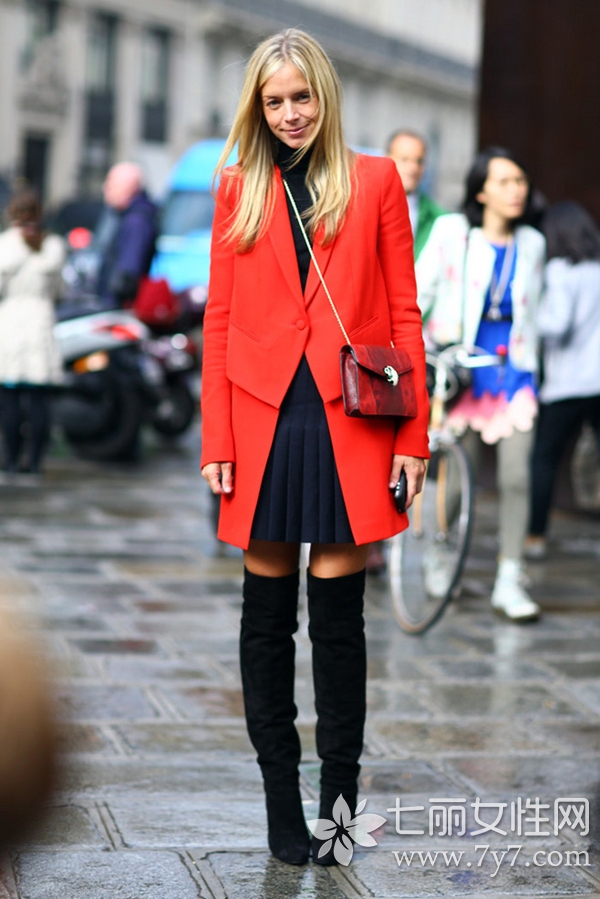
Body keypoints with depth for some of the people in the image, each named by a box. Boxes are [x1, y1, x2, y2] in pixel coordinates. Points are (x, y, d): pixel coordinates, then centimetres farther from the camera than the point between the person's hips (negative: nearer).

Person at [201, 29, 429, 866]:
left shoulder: (374, 181, 5)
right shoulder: (239, 188, 8)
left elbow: (403, 316, 4)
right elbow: (219, 321, 7)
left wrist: (413, 436, -3)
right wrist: (216, 443, 0)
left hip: (349, 424, -1)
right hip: (264, 423, 1)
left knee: (338, 617, 3)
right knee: (267, 620, 6)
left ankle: (339, 801, 15)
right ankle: (282, 806, 16)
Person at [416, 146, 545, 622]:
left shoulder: (531, 244, 8)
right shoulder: (452, 231, -4)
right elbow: (419, 291, -3)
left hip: (512, 367, 2)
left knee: (516, 476, -7)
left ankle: (509, 582, 0)